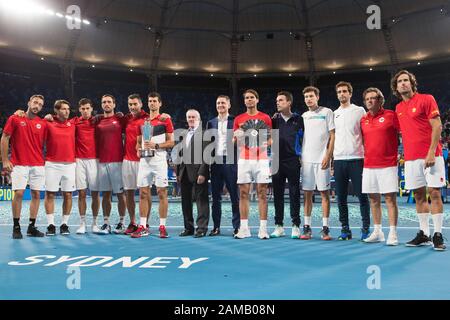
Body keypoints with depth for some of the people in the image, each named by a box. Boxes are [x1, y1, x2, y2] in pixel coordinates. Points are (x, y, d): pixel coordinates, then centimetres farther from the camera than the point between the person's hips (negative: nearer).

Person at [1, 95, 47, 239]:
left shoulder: (43, 123, 8)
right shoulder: (14, 119, 2)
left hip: (38, 165, 3)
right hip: (19, 164, -3)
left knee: (36, 194, 2)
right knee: (19, 193, -8)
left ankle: (32, 227, 11)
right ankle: (16, 227, 4)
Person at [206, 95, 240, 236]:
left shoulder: (235, 121, 3)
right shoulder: (211, 123, 15)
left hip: (230, 162, -4)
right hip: (215, 162, 4)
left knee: (235, 196, 0)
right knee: (216, 197, 8)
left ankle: (237, 226, 6)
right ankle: (216, 227, 16)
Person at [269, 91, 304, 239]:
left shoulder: (298, 119, 3)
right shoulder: (274, 119, 10)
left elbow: (305, 137, 7)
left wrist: (302, 154, 1)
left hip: (293, 161, -3)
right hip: (277, 161, 3)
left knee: (294, 193, 0)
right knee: (277, 194, 6)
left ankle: (295, 226, 8)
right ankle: (279, 226, 14)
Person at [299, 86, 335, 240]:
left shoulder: (327, 112, 2)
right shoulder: (303, 116, 15)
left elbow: (332, 136, -2)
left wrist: (328, 156, -11)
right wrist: (299, 156, 7)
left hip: (322, 159, -4)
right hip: (306, 159, 4)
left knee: (324, 193, -1)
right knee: (307, 193, 5)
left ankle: (325, 228, 5)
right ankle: (307, 227, 11)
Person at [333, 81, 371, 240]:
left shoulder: (359, 111, 5)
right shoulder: (334, 114, 15)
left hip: (356, 158, -3)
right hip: (338, 160, 4)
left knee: (362, 195, -2)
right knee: (341, 197, 5)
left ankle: (366, 228, 7)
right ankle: (345, 229, 14)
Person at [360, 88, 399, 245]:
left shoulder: (391, 115, -2)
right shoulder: (363, 120, 12)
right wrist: (365, 155, 13)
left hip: (388, 165, -5)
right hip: (369, 166, 5)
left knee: (390, 198, -3)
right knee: (373, 199, 9)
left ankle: (393, 233, 3)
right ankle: (377, 232, 19)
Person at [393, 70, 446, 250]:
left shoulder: (426, 99, -2)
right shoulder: (398, 108, 14)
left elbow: (437, 127, -8)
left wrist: (431, 152, -16)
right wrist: (404, 154, 10)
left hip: (430, 155, -5)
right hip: (410, 158, 5)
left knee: (434, 193, -5)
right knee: (419, 195, 6)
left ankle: (438, 235, 0)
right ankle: (424, 234, 13)